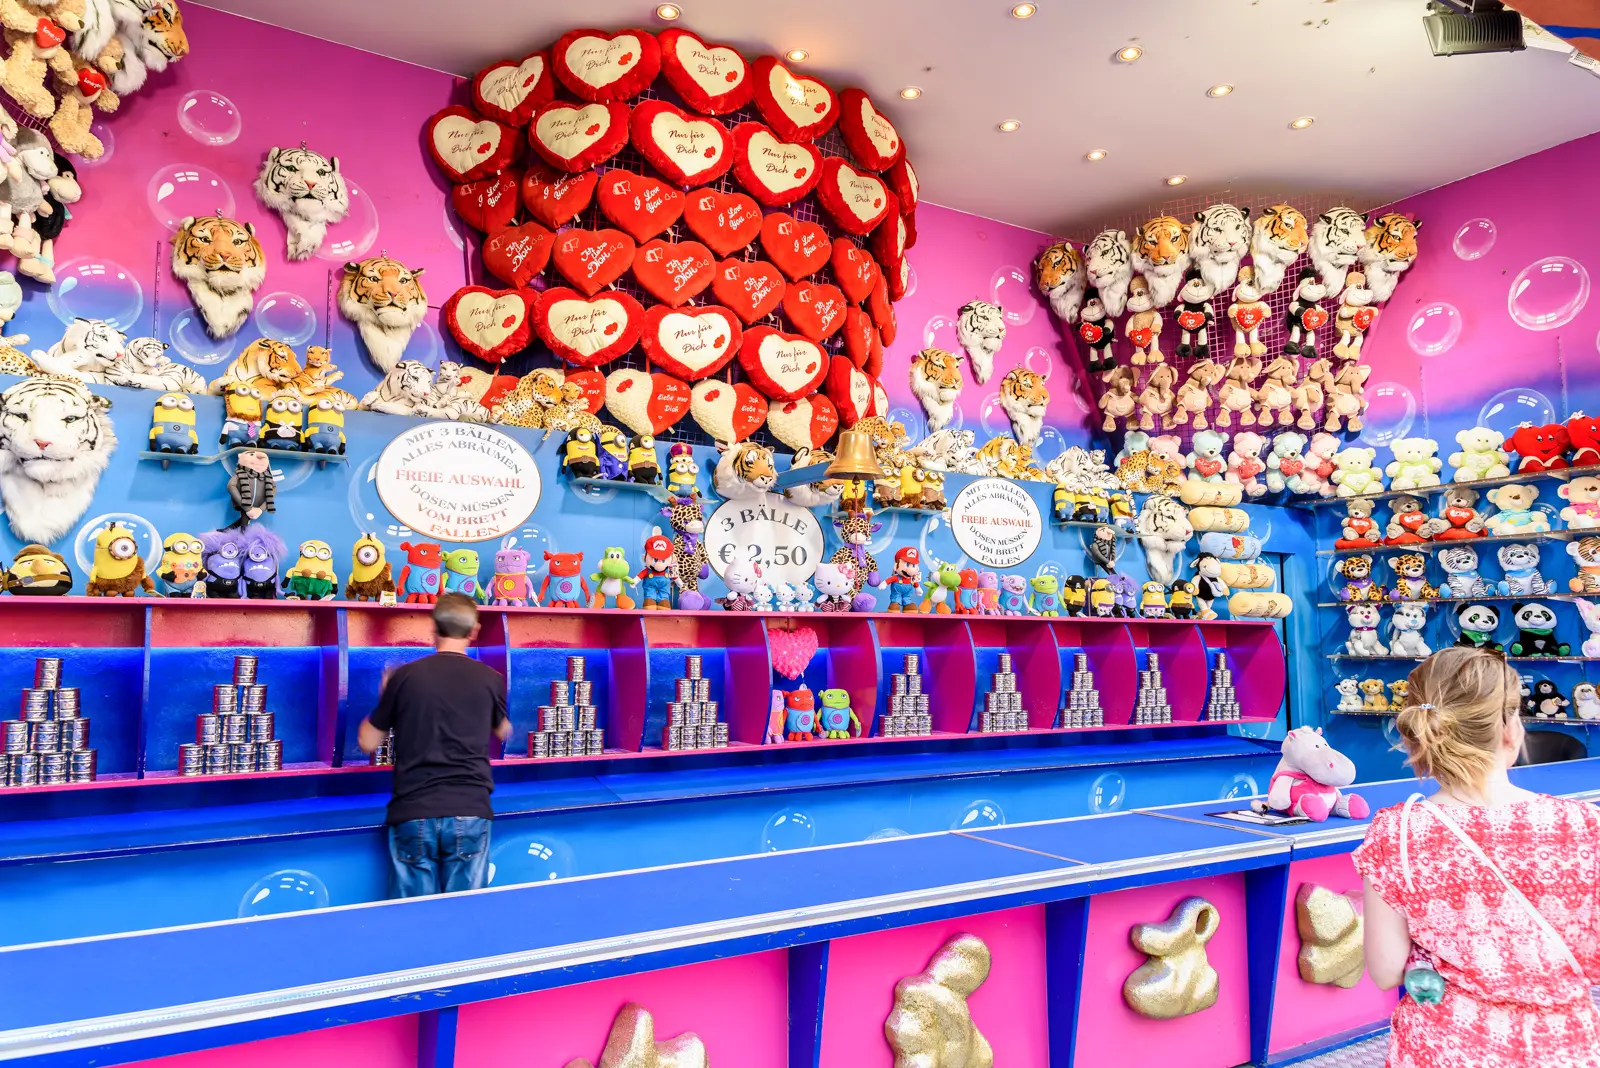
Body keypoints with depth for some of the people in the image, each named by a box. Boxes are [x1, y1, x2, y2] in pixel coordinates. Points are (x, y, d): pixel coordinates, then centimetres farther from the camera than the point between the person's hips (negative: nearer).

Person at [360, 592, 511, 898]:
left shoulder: (405, 676, 0)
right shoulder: (491, 679, 2)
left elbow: (368, 743, 9)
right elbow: (503, 732, 22)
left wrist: (386, 697, 25)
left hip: (413, 814, 0)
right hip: (469, 813, 0)